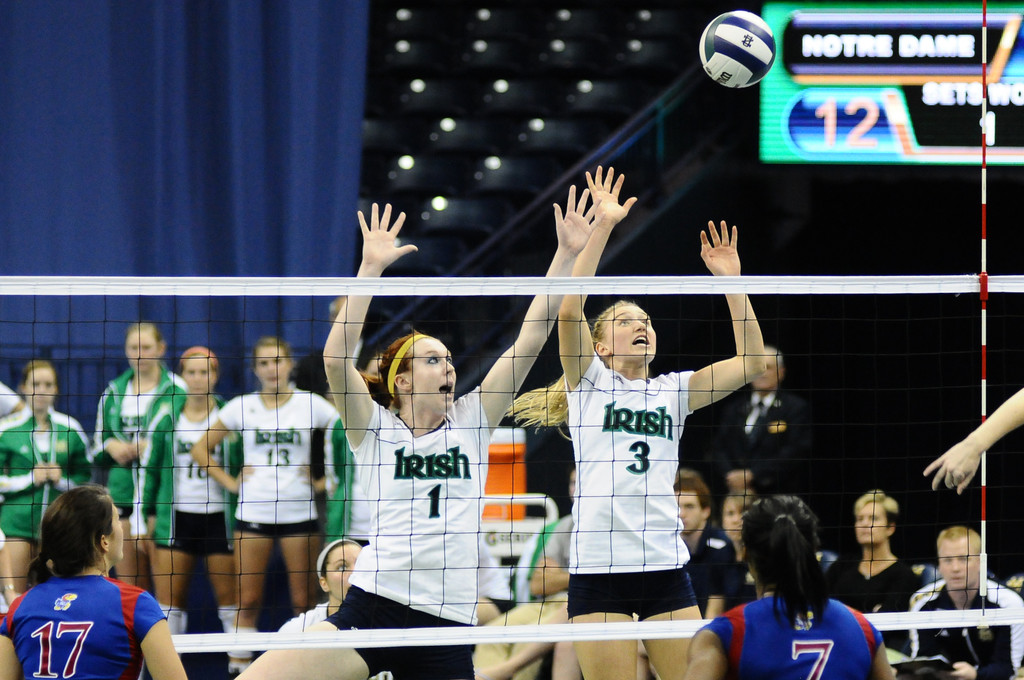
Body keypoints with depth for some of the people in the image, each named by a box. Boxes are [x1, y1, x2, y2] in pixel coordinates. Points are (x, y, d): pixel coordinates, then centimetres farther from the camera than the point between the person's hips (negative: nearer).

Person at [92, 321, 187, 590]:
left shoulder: (176, 391, 0)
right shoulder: (113, 393, 15)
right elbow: (96, 454, 20)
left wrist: (149, 448, -13)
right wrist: (110, 446, -2)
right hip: (123, 497, 4)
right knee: (129, 590, 4)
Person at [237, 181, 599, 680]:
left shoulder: (472, 422, 13)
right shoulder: (377, 429, 7)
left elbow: (530, 342, 8)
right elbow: (336, 358, -9)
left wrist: (567, 254, 3)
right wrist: (371, 268, -14)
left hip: (447, 628, 2)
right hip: (369, 609, -2)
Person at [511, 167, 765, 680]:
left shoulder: (674, 391, 16)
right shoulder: (588, 382, 7)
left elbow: (751, 363, 7)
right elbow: (569, 310, -9)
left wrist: (730, 282, 0)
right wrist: (602, 226, -13)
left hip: (665, 566, 3)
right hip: (598, 569, -3)